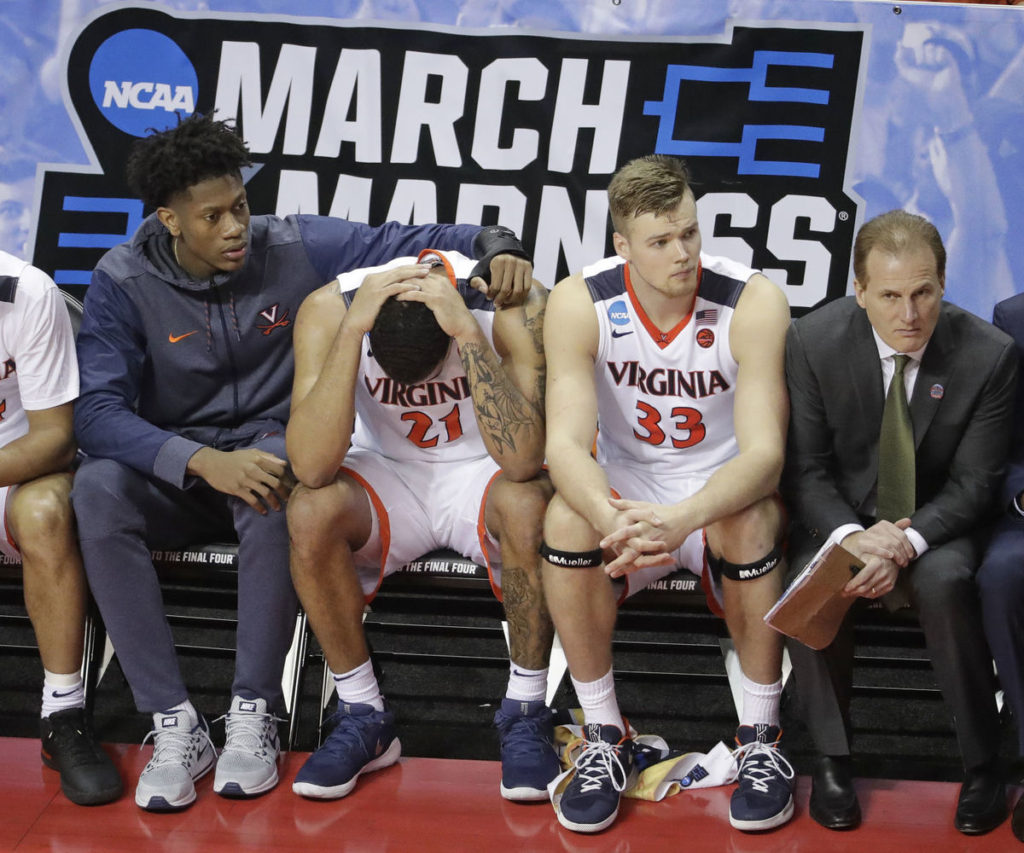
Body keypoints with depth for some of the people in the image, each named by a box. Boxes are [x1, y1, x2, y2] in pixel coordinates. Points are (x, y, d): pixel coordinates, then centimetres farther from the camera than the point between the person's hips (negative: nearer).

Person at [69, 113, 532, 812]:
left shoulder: (295, 248, -4)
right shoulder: (125, 282, -8)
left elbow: (405, 243, 3)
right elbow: (97, 411, -19)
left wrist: (495, 245, -18)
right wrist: (205, 461, -34)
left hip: (272, 448, 0)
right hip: (175, 477, 1)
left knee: (276, 472, -38)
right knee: (98, 487, -33)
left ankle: (254, 715, -28)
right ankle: (176, 724, -30)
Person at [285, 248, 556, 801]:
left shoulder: (512, 304, -25)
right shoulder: (330, 309, -21)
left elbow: (520, 460, -35)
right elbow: (312, 468, -32)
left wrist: (468, 330, -41)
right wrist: (352, 328, -38)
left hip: (482, 472, -1)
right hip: (389, 473, 1)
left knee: (527, 504, -36)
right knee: (310, 511, -31)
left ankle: (525, 713, -13)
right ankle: (363, 716, -10)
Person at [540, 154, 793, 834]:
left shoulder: (753, 303, -19)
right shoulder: (581, 304, -15)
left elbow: (764, 453, -26)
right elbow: (566, 445, -23)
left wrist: (683, 519, -46)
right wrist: (613, 520, -45)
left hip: (719, 493, -1)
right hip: (626, 490, 1)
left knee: (752, 518, -35)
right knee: (568, 519, -31)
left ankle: (762, 738, -15)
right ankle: (605, 739, -13)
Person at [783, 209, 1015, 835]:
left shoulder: (989, 355, -15)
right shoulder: (814, 342, -13)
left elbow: (973, 483, -9)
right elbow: (806, 467, -8)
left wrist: (909, 542, -28)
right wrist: (852, 537, -28)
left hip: (937, 521, -1)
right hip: (842, 516, 1)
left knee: (945, 583, -34)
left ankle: (983, 764, -15)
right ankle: (832, 759, -10)